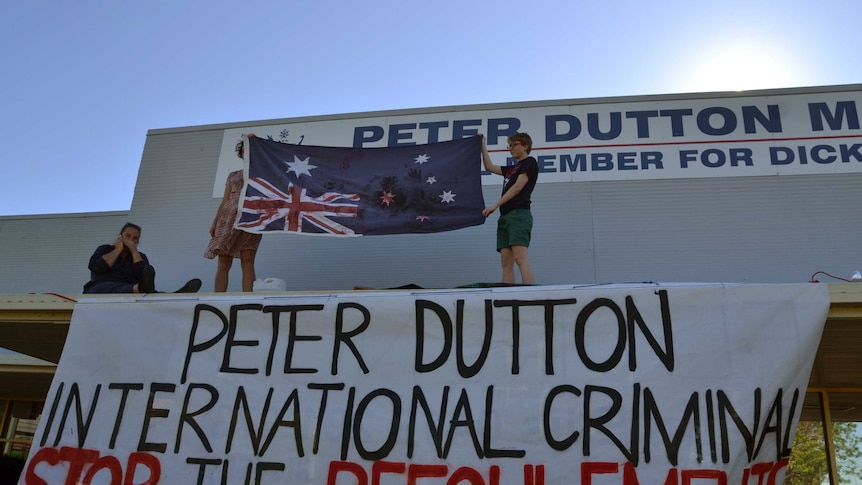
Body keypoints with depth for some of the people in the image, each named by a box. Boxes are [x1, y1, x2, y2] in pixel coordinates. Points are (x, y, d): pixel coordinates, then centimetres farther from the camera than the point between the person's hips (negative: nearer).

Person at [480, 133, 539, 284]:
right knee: (506, 262, -1)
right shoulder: (512, 168, 25)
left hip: (519, 215, -8)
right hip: (505, 216, 8)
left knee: (520, 258, -21)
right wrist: (483, 146, 29)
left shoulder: (530, 162, 2)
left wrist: (495, 206, -13)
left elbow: (517, 187, -9)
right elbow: (489, 167, 35)